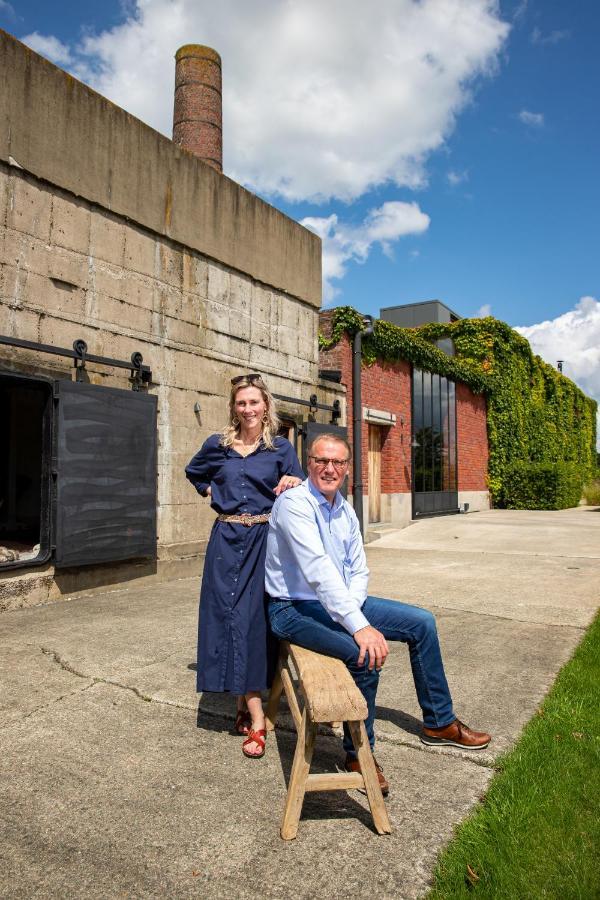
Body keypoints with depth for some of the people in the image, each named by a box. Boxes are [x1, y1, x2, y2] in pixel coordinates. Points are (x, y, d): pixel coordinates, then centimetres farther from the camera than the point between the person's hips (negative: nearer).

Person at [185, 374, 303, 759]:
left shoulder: (280, 447, 3)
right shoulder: (217, 445, 7)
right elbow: (194, 473, 26)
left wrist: (294, 482, -22)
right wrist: (212, 492, 10)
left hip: (264, 541, -1)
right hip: (227, 540, 1)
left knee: (256, 617, 0)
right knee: (231, 617, -2)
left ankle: (246, 699, 19)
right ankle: (256, 719, 5)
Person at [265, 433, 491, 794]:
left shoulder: (345, 510, 5)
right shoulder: (294, 503, -20)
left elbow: (358, 571, 7)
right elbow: (319, 570, -31)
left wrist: (350, 611, -13)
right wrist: (358, 625, -36)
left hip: (340, 601, 8)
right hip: (296, 608, -8)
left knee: (422, 622, 5)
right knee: (366, 655, -31)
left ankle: (439, 723, 22)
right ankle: (359, 754, -6)